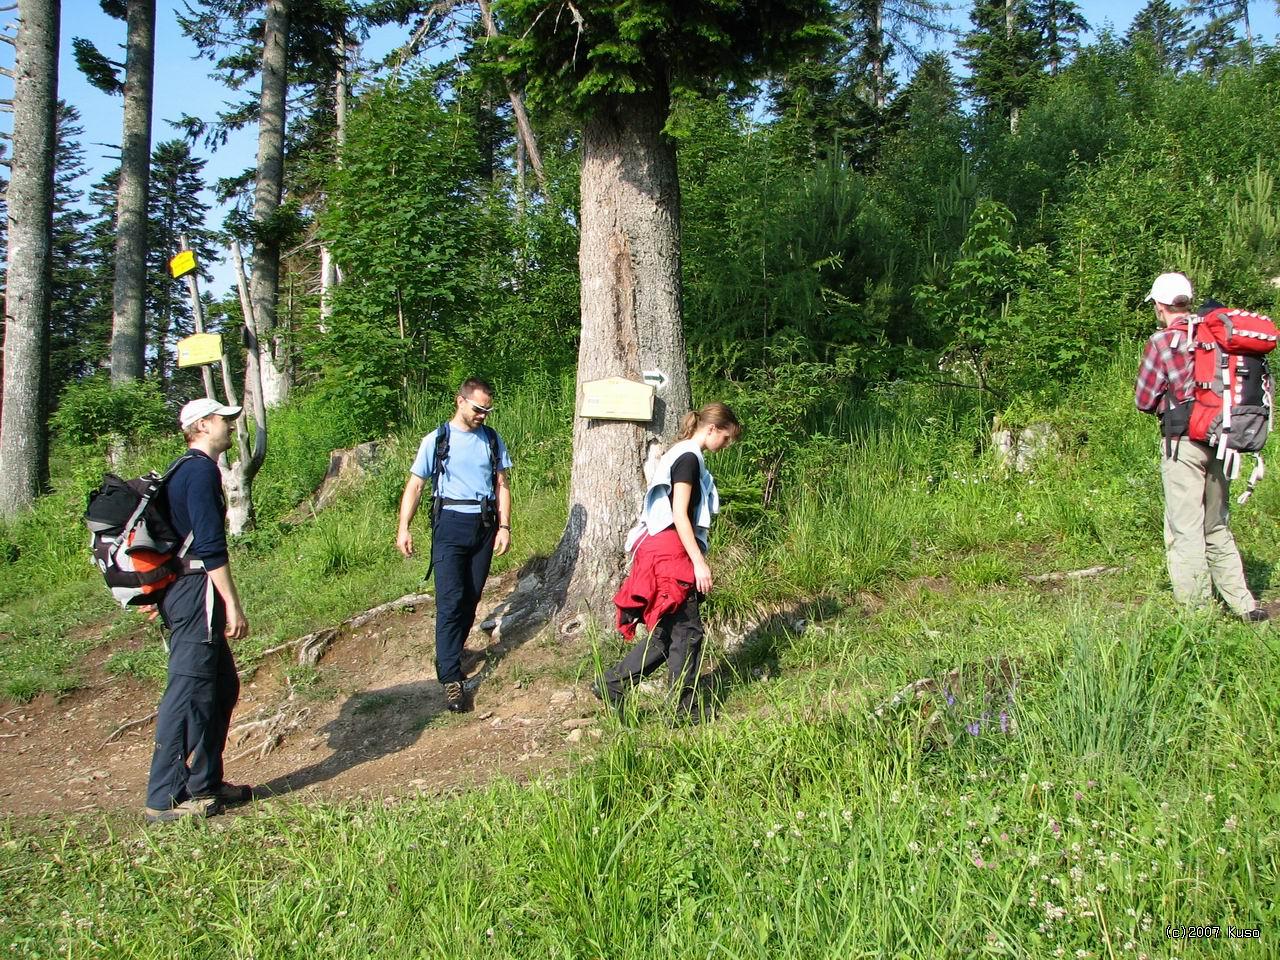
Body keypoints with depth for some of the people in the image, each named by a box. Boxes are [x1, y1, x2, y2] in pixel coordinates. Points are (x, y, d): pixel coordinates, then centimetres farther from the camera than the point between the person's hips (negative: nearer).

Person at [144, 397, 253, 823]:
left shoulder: (185, 471, 19)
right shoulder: (202, 470, -13)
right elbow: (210, 545, -20)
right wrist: (232, 604, -19)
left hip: (183, 592, 11)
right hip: (197, 591, -11)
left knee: (222, 687, 15)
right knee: (189, 691, -7)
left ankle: (204, 784, 21)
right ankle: (165, 798, -3)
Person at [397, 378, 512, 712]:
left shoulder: (492, 440, 11)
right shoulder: (437, 440, 1)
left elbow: (501, 485, 12)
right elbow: (415, 485, 2)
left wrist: (504, 526, 2)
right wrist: (404, 528, -7)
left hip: (485, 525, 4)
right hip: (451, 523, -4)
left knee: (471, 598, 7)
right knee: (450, 600, -12)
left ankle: (450, 654, 24)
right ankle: (451, 679, -13)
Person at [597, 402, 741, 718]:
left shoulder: (683, 455, 18)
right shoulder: (688, 458, -11)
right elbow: (680, 515, -17)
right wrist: (699, 562, -17)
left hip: (662, 553, 10)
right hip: (670, 553, -10)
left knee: (665, 635, 11)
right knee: (688, 632, -1)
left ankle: (610, 686, 12)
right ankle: (685, 713, 7)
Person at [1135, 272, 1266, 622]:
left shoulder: (1162, 341, -8)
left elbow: (1144, 400, -5)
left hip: (1183, 442, -6)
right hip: (1221, 439, 6)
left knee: (1185, 530, -1)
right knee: (1217, 525, 17)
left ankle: (1196, 610, 0)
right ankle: (1244, 604, 17)